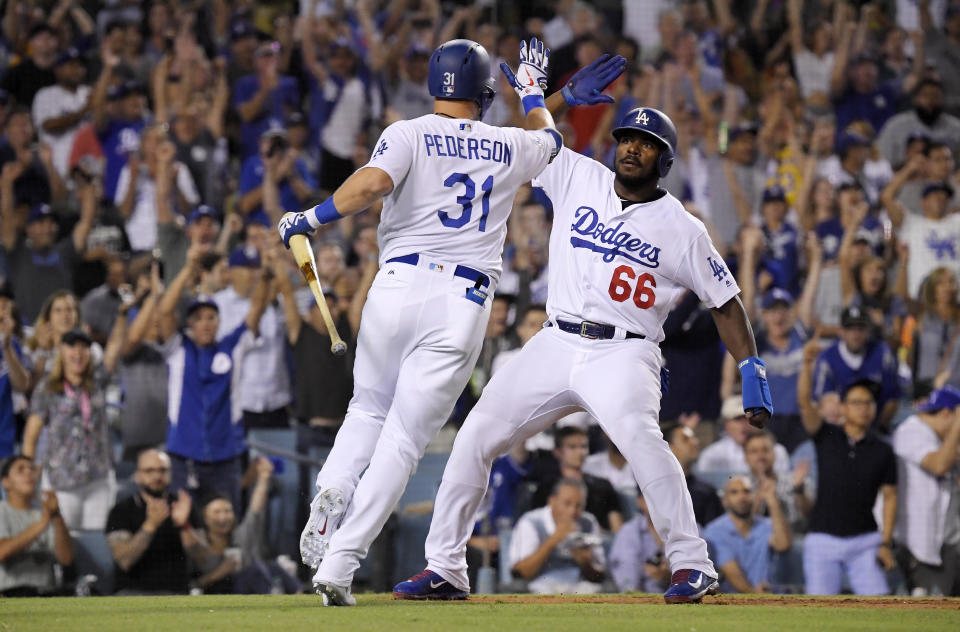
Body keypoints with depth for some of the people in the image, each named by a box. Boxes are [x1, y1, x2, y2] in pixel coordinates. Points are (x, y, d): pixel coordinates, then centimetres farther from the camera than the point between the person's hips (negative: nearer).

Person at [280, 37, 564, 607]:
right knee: (404, 439, 0)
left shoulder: (408, 135, 2)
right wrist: (534, 92, 54)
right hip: (465, 302, 0)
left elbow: (373, 182, -19)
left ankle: (331, 494, -5)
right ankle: (340, 564, -10)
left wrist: (313, 218, -8)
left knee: (369, 410, 24)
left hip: (399, 284, 0)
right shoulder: (509, 147, 12)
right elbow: (551, 140, 36)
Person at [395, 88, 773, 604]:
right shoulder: (578, 178, 8)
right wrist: (566, 96, 1)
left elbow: (723, 302, 4)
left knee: (638, 436, -33)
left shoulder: (682, 230, 0)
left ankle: (692, 566, -25)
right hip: (557, 345, 4)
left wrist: (751, 368, -8)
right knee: (476, 436, -2)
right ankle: (444, 569, 8)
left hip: (623, 354, -4)